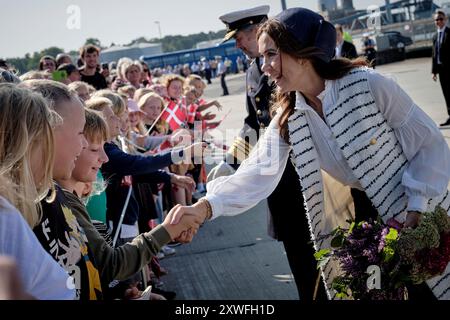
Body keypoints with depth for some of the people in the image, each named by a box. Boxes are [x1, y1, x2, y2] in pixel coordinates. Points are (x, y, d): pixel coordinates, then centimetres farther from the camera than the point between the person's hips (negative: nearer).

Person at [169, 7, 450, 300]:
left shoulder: (369, 84, -20)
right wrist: (206, 206, -37)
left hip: (421, 220, -3)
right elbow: (258, 173, -20)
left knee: (426, 289, 4)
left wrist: (416, 210, -19)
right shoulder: (288, 118, -7)